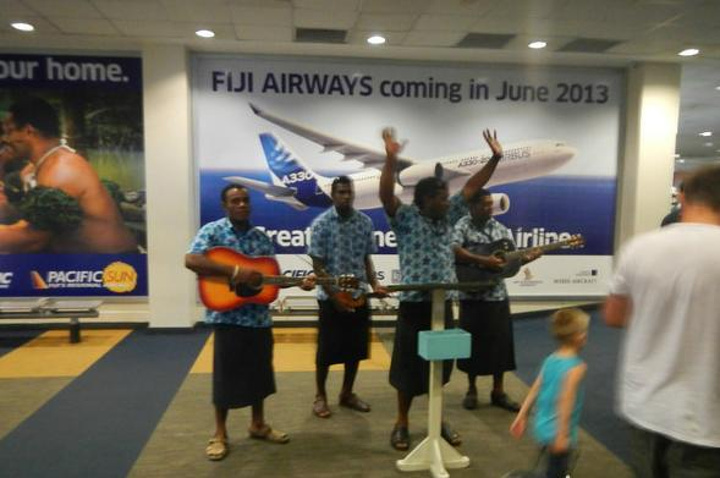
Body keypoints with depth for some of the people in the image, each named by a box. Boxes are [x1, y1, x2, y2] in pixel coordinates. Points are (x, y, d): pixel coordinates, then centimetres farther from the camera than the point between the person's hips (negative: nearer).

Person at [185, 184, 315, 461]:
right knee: (226, 374, 5)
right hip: (227, 317, -5)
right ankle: (220, 433, 23)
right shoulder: (212, 231, -6)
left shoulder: (261, 238, 9)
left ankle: (258, 424, 34)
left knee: (258, 372, 15)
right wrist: (235, 272, -27)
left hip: (259, 317, 5)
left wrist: (299, 282, -6)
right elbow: (191, 261, -21)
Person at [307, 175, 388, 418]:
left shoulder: (365, 222, 4)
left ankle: (347, 394, 30)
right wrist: (335, 296, -15)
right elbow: (317, 266, -9)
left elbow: (366, 259, 11)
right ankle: (320, 396, 24)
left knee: (356, 348, 12)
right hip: (331, 297, -4)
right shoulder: (321, 223, -9)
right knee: (327, 350, 6)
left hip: (359, 296, 4)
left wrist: (374, 284, -5)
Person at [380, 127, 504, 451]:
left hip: (443, 306, 6)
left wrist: (495, 158, 5)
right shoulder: (406, 218, -7)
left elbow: (471, 187, 10)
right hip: (414, 306, -5)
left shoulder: (447, 217, 10)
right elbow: (386, 195, -24)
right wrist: (390, 159, -35)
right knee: (409, 367, 6)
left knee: (440, 365, 15)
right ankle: (402, 423, 22)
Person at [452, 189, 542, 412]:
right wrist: (483, 261, -28)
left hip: (497, 295, 4)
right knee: (473, 343, 6)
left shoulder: (501, 229, 8)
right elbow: (454, 251, -23)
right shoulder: (462, 226, -6)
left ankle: (498, 392, 21)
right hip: (471, 296, -4)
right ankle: (471, 390, 22)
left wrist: (527, 257, -12)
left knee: (500, 342, 7)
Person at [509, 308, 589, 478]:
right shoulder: (577, 367, -18)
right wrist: (562, 434, -22)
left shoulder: (550, 360, 2)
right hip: (558, 432, -8)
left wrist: (521, 417, 9)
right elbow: (566, 400, -24)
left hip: (542, 427, 8)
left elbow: (534, 390, 4)